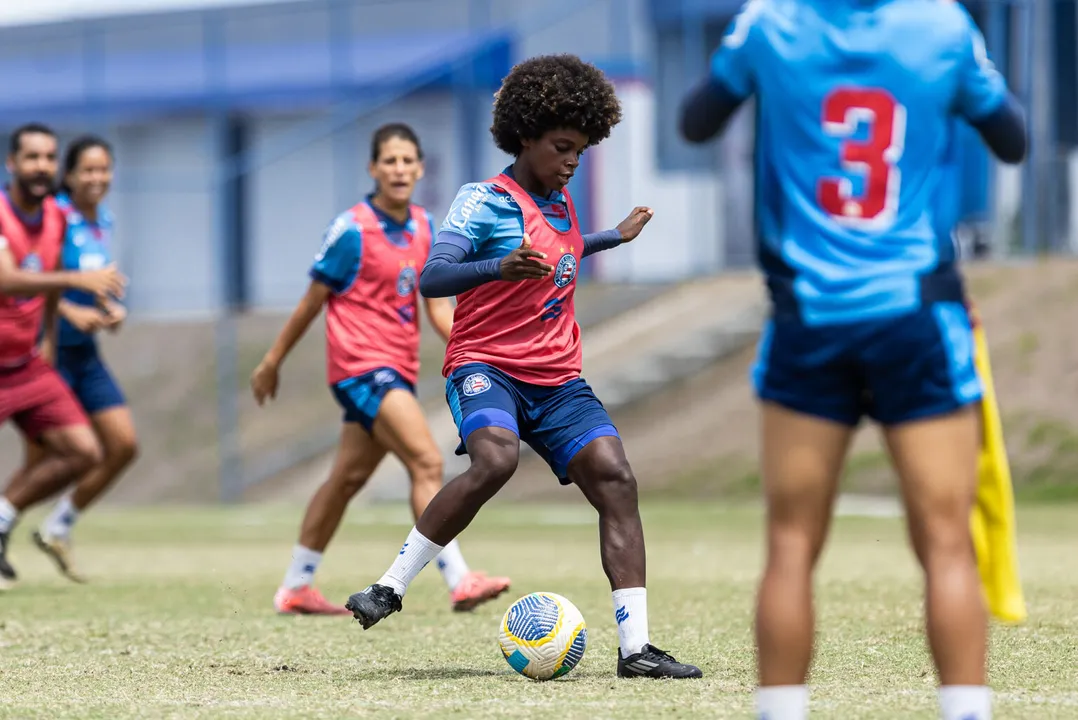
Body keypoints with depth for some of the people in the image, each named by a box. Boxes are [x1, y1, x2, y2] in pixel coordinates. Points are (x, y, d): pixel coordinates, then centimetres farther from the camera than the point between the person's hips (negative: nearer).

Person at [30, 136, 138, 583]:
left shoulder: (102, 222, 10)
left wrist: (112, 310, 3)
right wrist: (70, 311, -27)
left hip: (85, 353, 8)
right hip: (47, 352, -8)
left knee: (124, 445, 3)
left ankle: (58, 529, 18)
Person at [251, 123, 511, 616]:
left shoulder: (423, 227, 9)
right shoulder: (352, 230, -11)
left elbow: (437, 307, 8)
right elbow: (312, 302, -2)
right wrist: (272, 363, 4)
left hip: (397, 369, 8)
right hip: (362, 365, -8)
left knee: (347, 478, 14)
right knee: (427, 464, -20)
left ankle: (295, 588, 24)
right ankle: (458, 581, -25)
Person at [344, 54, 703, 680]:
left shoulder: (561, 202, 14)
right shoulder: (484, 201, -9)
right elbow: (432, 278, -22)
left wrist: (617, 237, 39)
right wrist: (499, 268, -38)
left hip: (558, 379, 7)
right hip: (487, 366, -7)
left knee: (617, 481, -11)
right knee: (496, 460, -35)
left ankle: (636, 646, -11)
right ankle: (391, 586, -21)